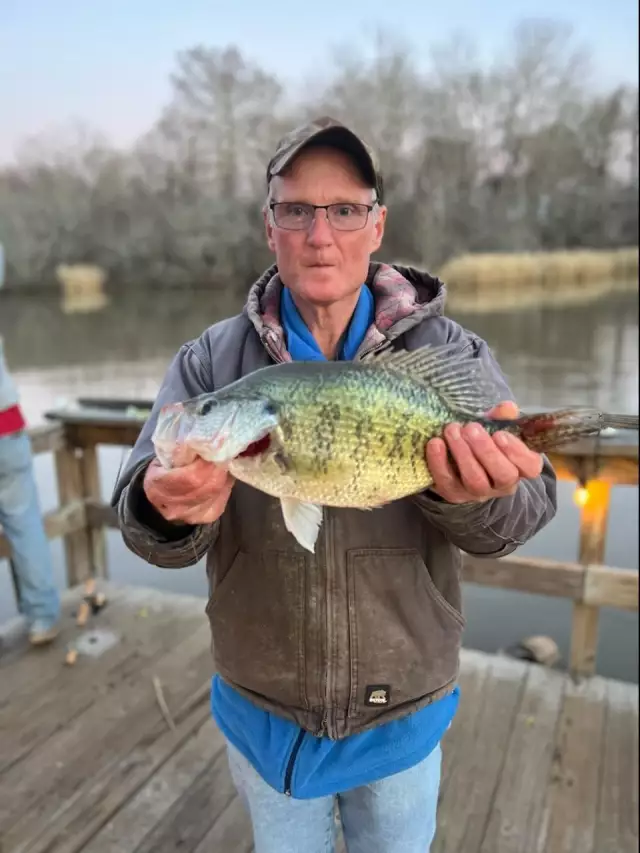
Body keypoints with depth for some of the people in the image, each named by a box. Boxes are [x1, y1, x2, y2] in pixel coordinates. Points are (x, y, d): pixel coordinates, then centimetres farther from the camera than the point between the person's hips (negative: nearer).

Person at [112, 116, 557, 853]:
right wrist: (172, 506, -39)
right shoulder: (211, 362, -10)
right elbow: (146, 522, -15)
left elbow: (525, 510, -16)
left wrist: (474, 494, -39)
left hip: (404, 716, 0)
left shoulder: (452, 355, -11)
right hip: (260, 710, 1)